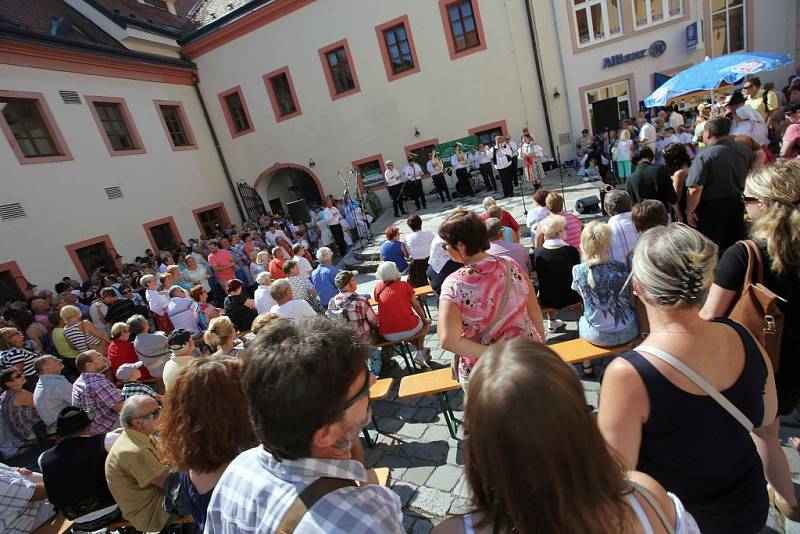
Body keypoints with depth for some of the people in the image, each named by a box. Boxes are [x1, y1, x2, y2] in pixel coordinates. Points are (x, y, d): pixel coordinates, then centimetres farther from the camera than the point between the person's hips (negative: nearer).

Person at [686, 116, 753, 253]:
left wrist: (690, 212, -16)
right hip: (736, 203, 6)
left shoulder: (704, 156, -23)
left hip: (711, 207, -6)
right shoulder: (743, 149, -2)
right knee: (734, 244, 21)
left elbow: (695, 190, -27)